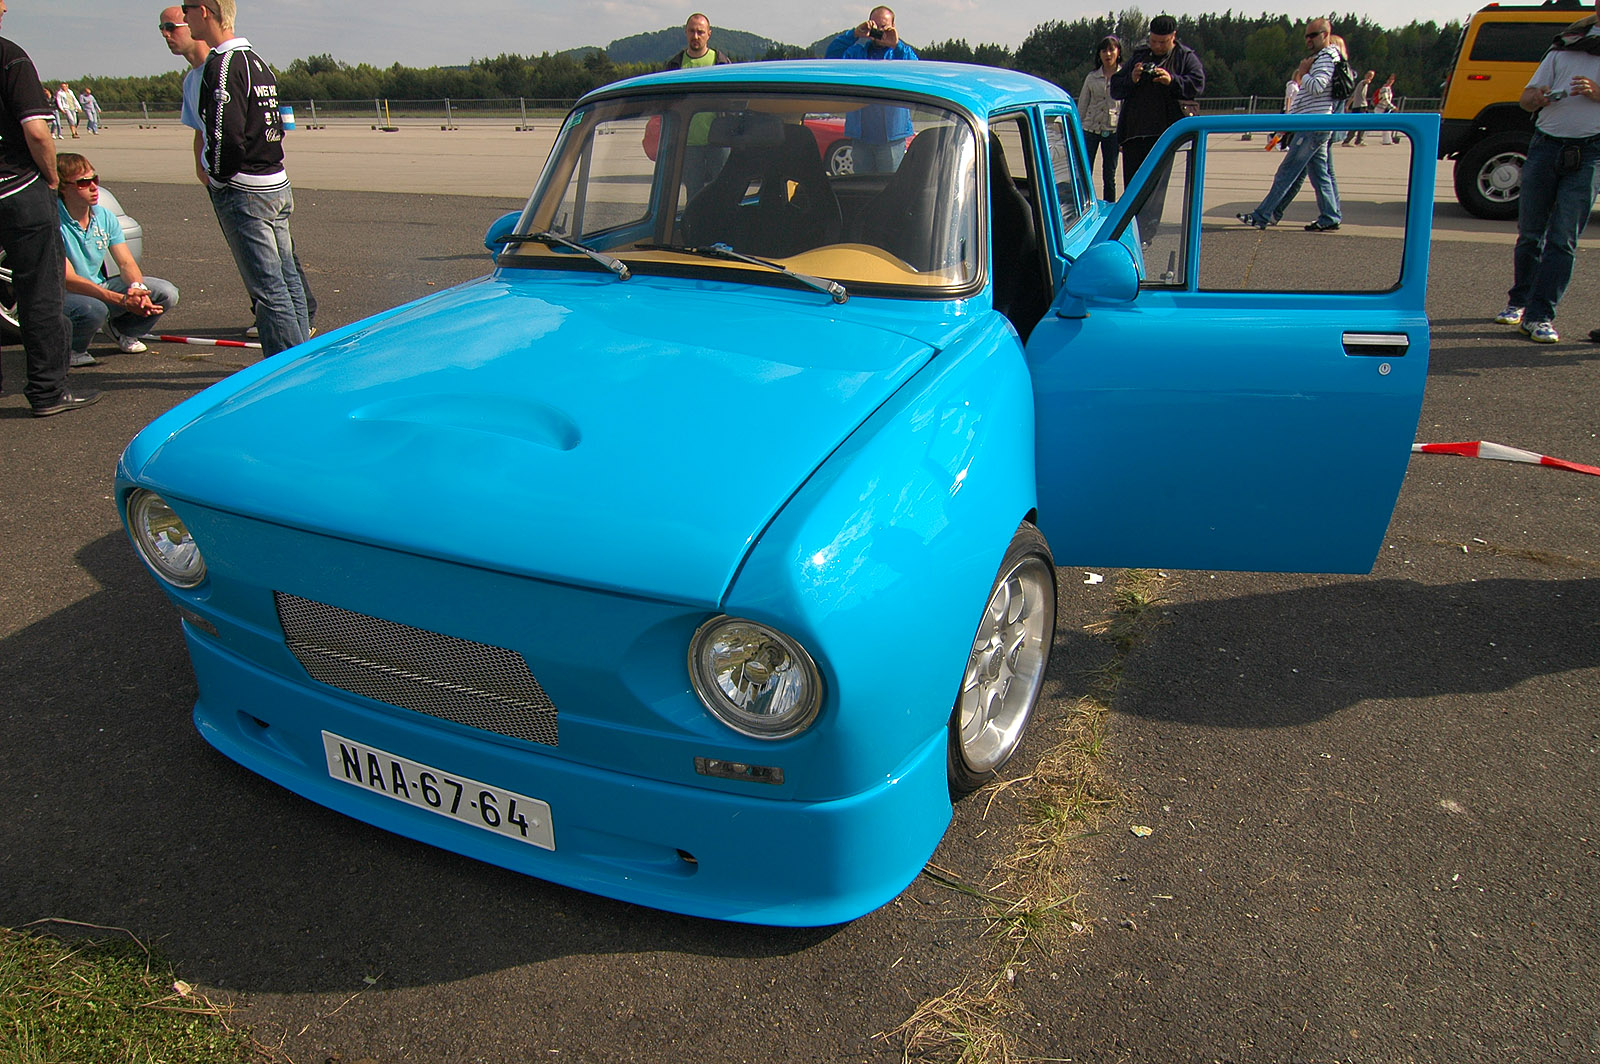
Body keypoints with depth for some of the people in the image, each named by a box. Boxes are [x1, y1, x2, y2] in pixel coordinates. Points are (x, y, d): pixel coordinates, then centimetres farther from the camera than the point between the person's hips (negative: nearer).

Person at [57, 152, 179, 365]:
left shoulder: (104, 217, -1)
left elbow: (126, 263, -4)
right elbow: (68, 280, -28)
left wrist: (137, 288, -29)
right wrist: (121, 300, -40)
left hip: (100, 286, 6)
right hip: (63, 295, -6)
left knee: (166, 293, -12)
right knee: (93, 309, -42)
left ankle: (120, 328, 15)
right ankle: (69, 348, -6)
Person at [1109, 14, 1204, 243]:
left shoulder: (1186, 58, 7)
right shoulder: (1138, 56, 16)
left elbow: (1197, 84, -6)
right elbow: (1115, 89, 12)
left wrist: (1172, 81, -22)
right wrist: (1131, 79, -9)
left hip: (1164, 132, -4)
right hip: (1132, 131, 4)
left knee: (1154, 184, -11)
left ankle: (1143, 233, -15)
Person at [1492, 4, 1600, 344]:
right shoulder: (1564, 48, 14)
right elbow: (1526, 96, 11)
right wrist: (1536, 98, -12)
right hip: (1546, 145, 2)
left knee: (1563, 239, -8)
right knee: (1530, 234, 8)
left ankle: (1540, 316, -9)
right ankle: (1519, 302, 24)